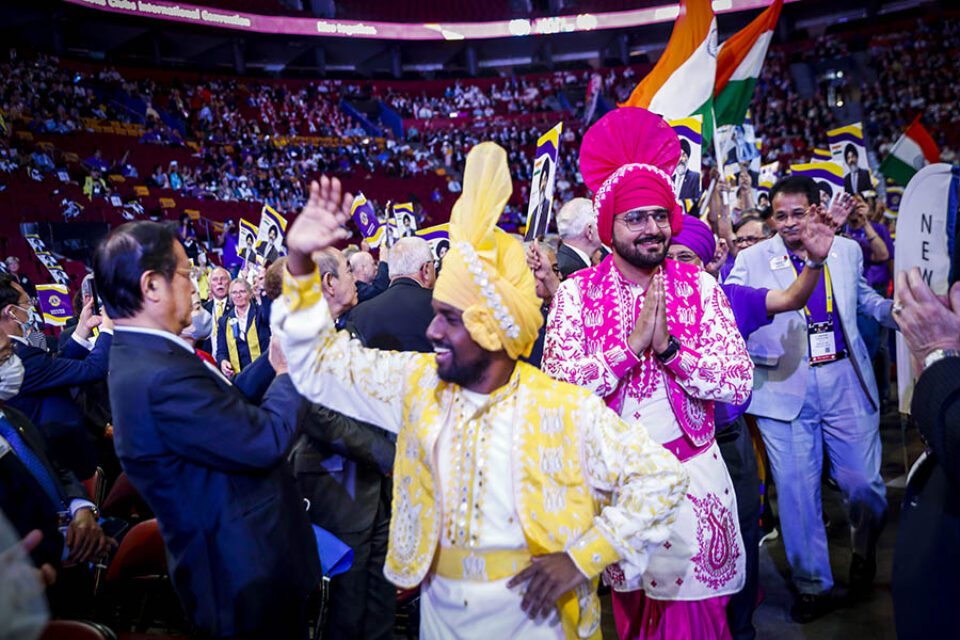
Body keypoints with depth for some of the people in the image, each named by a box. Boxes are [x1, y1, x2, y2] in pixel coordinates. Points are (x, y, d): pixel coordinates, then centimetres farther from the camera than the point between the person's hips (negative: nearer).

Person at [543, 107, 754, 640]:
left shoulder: (698, 286, -1)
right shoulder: (576, 293, -5)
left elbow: (740, 382, -8)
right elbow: (557, 385, -16)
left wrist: (669, 347, -21)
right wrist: (631, 345, -22)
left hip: (692, 472, 1)